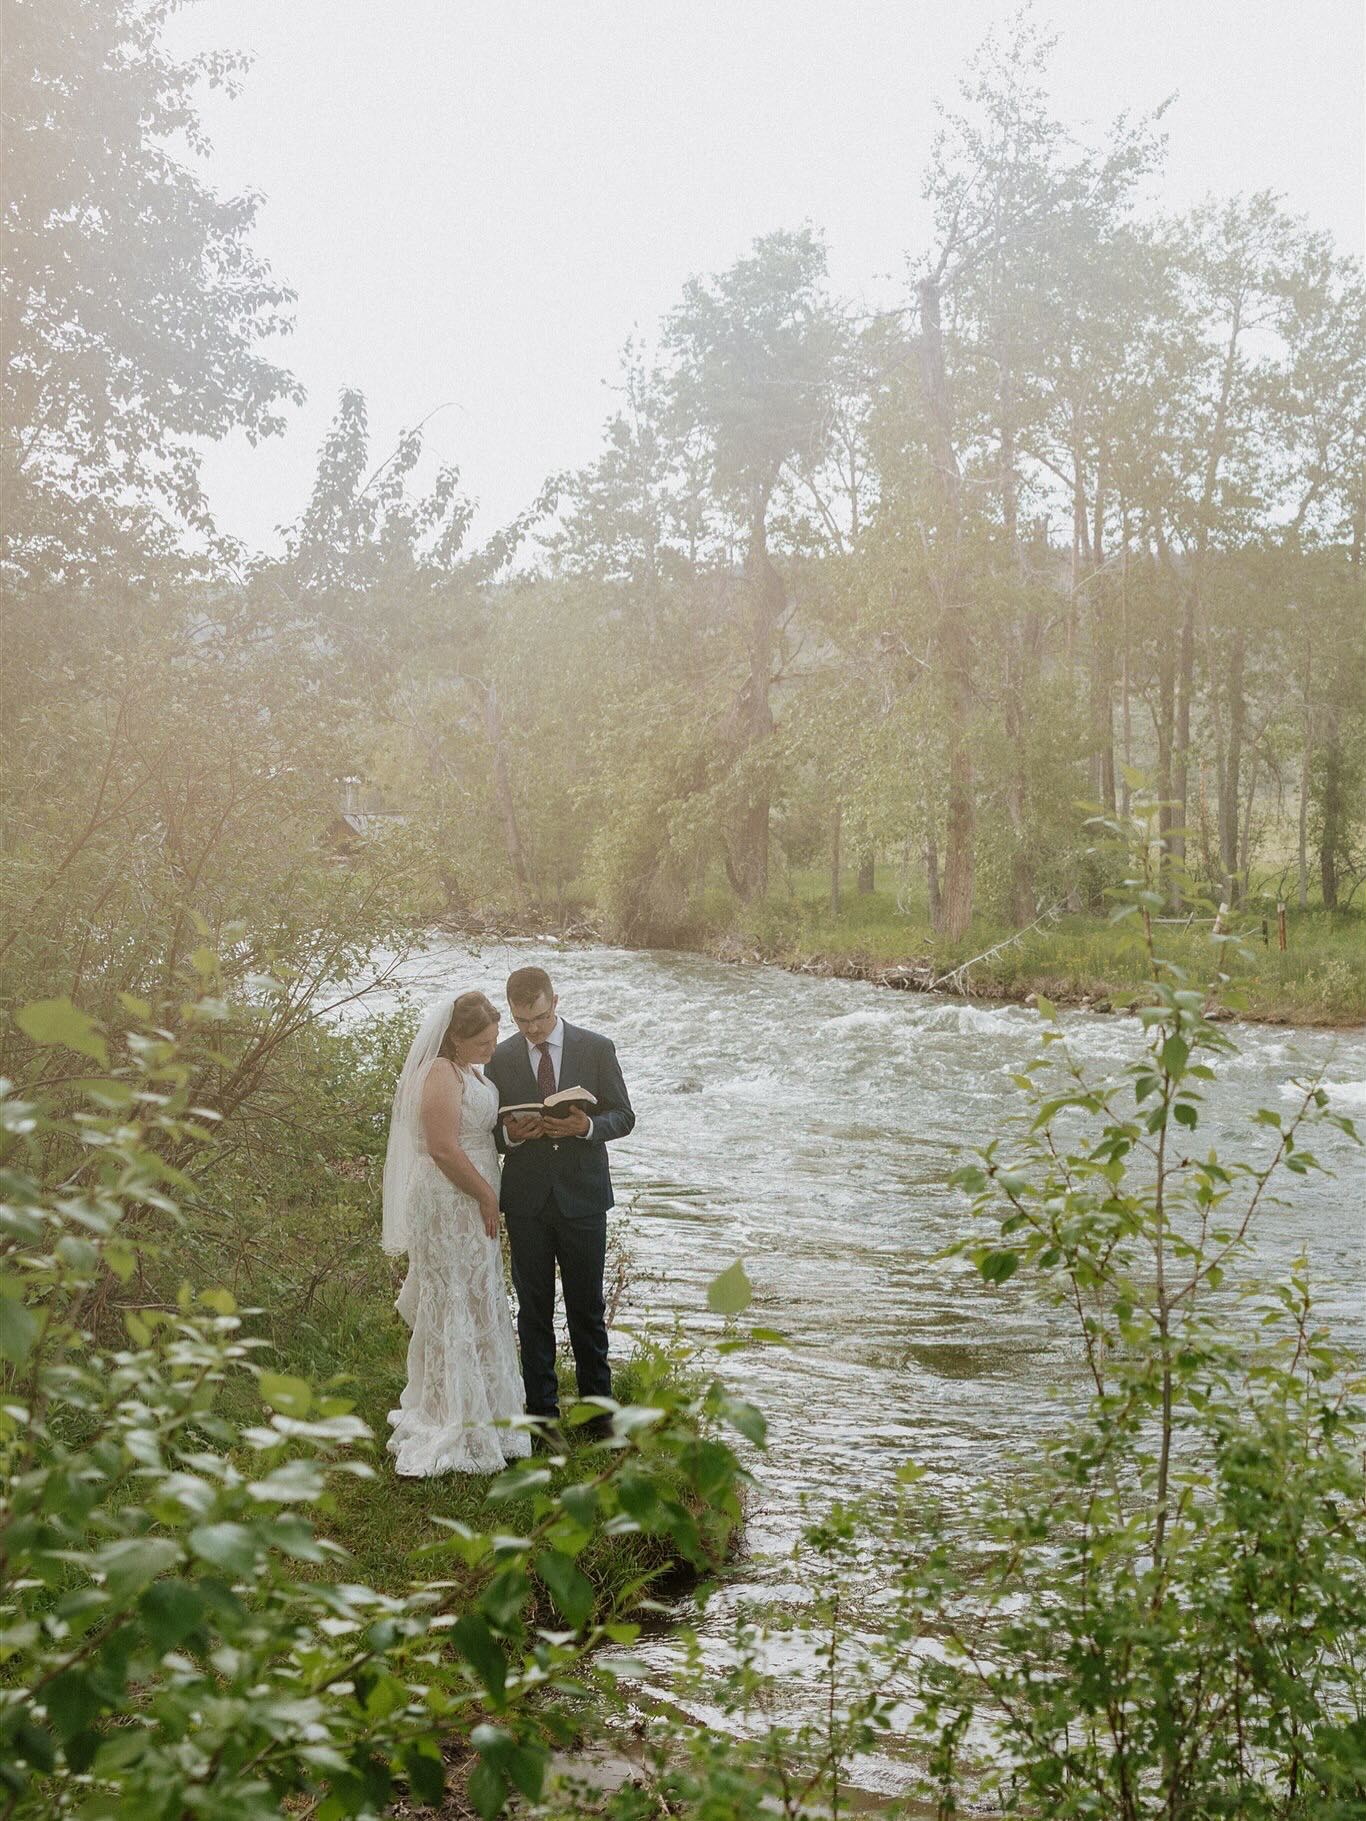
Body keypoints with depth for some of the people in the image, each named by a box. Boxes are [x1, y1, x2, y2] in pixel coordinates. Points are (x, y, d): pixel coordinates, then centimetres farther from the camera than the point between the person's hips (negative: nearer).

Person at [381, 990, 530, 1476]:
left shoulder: (468, 1071, 12)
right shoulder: (441, 1075, -20)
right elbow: (443, 1148, -24)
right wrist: (487, 1196, -17)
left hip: (470, 1204, 10)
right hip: (449, 1205, -10)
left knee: (476, 1305, 16)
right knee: (457, 1310, -3)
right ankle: (457, 1431, 5)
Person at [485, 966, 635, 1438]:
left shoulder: (596, 1049, 0)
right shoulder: (500, 1059, 3)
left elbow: (623, 1115, 1)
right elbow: (489, 1129, 7)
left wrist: (587, 1127, -19)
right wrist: (510, 1133, -16)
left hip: (582, 1197, -1)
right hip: (526, 1200, 1)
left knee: (587, 1307, 8)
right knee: (533, 1309, 6)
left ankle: (597, 1404, 19)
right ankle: (541, 1411, 15)